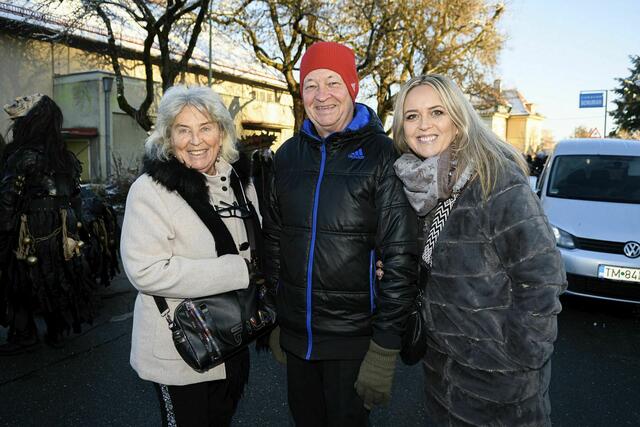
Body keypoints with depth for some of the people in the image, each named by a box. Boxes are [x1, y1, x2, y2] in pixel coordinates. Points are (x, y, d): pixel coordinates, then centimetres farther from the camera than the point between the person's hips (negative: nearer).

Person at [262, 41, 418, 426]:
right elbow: (275, 241, 10)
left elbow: (401, 259, -14)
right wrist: (275, 317, 11)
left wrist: (385, 349, -14)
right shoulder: (289, 155, 4)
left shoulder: (380, 154, -11)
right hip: (294, 335, 5)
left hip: (354, 337, -4)